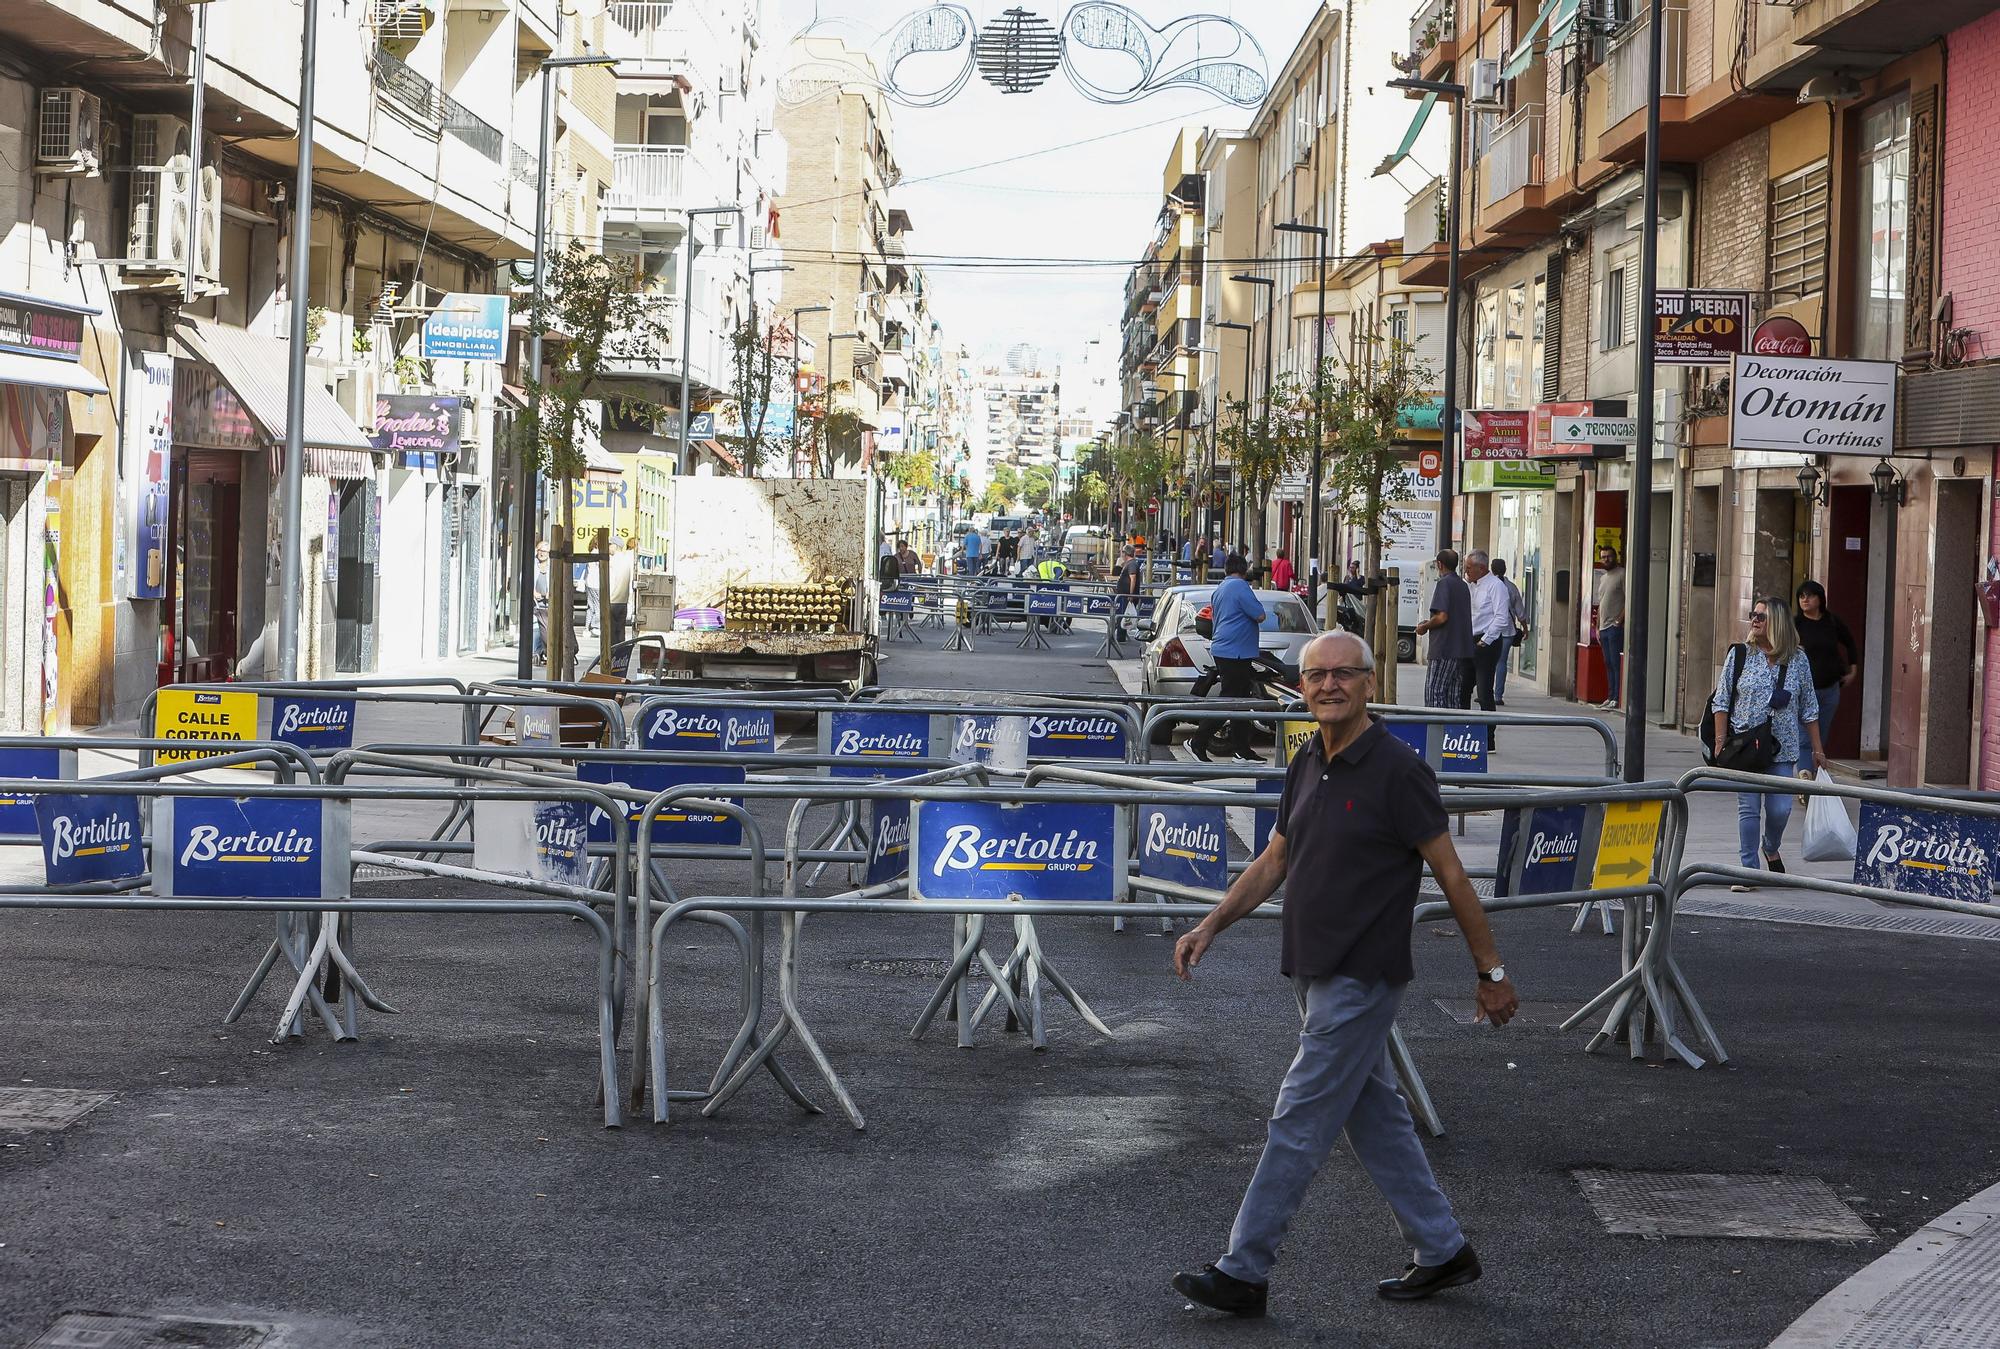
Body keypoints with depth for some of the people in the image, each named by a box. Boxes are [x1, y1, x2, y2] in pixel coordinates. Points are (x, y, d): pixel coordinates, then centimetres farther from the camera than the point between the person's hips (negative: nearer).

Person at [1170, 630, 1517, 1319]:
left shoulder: (1397, 769, -15)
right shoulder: (1307, 763, 9)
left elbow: (1451, 875, -11)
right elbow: (1273, 861, 16)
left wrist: (1491, 971, -7)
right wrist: (1211, 925, 4)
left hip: (1361, 978, -8)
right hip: (1315, 973, 8)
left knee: (1298, 1124, -4)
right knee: (1374, 1113, 15)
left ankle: (1244, 1273, 2)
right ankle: (1442, 1250, 26)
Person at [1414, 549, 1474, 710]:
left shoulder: (1444, 583, -10)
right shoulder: (1463, 585, 16)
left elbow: (1442, 617, -19)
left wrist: (1424, 627, -3)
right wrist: (1430, 623, 25)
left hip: (1444, 649, -8)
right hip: (1463, 650, 8)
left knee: (1434, 692, -6)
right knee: (1454, 695, 10)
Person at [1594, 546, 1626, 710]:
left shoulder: (1622, 574, -6)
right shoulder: (1603, 578, 20)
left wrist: (1620, 620, -18)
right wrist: (1597, 627, 19)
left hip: (1616, 627, -9)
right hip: (1604, 628, 9)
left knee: (1616, 663, -9)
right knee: (1608, 664, 9)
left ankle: (1617, 699, -11)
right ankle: (1610, 698, 12)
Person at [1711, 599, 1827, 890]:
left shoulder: (1798, 660, 5)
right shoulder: (1739, 655, 1)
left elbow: (1808, 708, 10)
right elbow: (1721, 702, 2)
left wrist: (1817, 749, 8)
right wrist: (1721, 743, -5)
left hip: (1783, 748, 1)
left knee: (1780, 808, -2)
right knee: (1748, 808, -1)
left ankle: (1771, 849, 29)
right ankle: (1748, 868, 7)